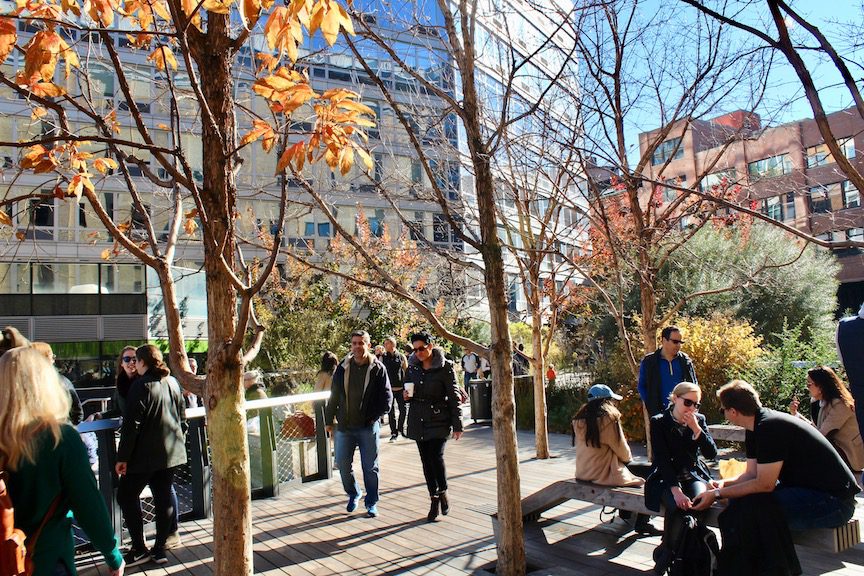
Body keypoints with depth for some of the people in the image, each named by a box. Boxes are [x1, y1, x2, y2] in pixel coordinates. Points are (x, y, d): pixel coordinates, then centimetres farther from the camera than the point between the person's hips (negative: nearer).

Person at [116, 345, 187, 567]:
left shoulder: (141, 385, -13)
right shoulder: (172, 384, 7)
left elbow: (131, 425, -16)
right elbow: (182, 418, 13)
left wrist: (122, 457, -11)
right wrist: (179, 442, 22)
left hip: (146, 455, -7)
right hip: (171, 453, 7)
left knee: (127, 496, 8)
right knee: (164, 498, 11)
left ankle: (139, 549, 8)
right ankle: (160, 549, 17)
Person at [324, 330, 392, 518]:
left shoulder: (377, 368, -5)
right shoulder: (342, 368, 2)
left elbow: (387, 397, -2)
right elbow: (334, 396, 9)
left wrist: (375, 416, -10)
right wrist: (329, 420, 9)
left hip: (368, 427, -2)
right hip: (345, 426, 3)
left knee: (370, 467, 5)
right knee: (343, 464, 7)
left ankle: (371, 502, 20)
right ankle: (353, 495, 32)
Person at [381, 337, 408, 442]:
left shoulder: (401, 357, 2)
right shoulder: (382, 358, 2)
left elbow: (406, 372, 8)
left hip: (401, 388, 0)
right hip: (388, 389, 0)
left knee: (403, 410, 2)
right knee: (391, 412, 4)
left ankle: (401, 427, 25)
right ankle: (394, 432, 13)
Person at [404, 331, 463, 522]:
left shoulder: (445, 367, -8)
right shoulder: (412, 367, 7)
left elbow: (454, 396, -6)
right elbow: (408, 393, 20)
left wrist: (457, 425, -8)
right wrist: (406, 396, -4)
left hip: (438, 420, -5)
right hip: (418, 420, 5)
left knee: (436, 456, -17)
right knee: (426, 461, 7)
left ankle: (443, 492, 8)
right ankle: (434, 500, 20)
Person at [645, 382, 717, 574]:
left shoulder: (699, 420, 7)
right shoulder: (659, 422, -5)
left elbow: (712, 453, -1)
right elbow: (662, 459, -13)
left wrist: (696, 429, -14)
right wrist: (676, 489, -24)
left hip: (694, 475, 4)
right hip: (666, 478, -3)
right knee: (677, 507, -33)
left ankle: (666, 553, -7)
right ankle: (667, 550, -4)